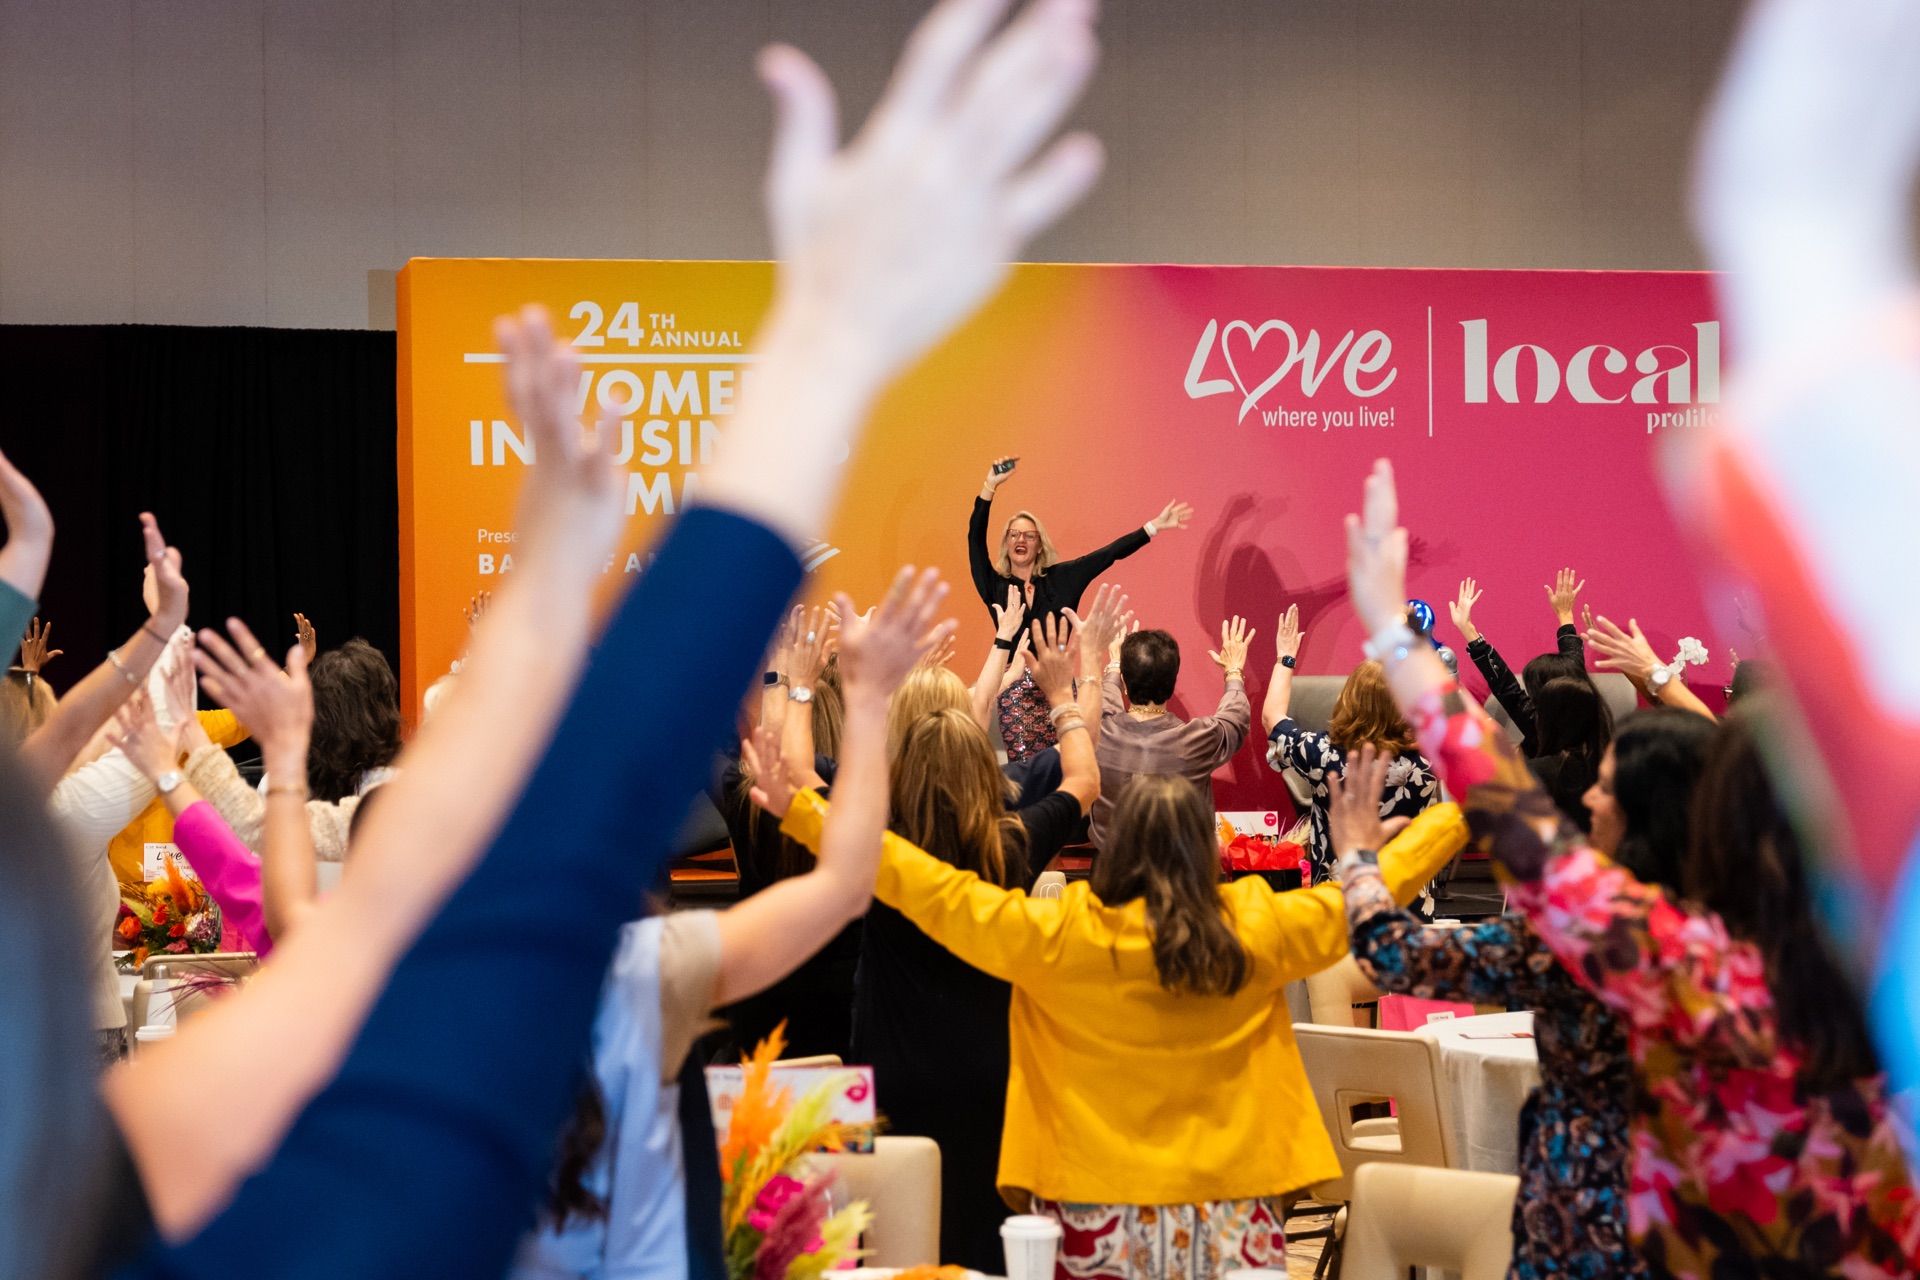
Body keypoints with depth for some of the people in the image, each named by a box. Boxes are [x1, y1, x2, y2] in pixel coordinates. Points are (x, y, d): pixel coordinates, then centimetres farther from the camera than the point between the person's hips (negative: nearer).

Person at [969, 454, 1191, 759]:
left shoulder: (1060, 578, 9)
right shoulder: (995, 585, 5)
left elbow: (1108, 554, 7)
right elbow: (976, 539, -4)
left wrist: (1153, 526, 4)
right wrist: (990, 487, -12)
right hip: (1014, 685, -1)